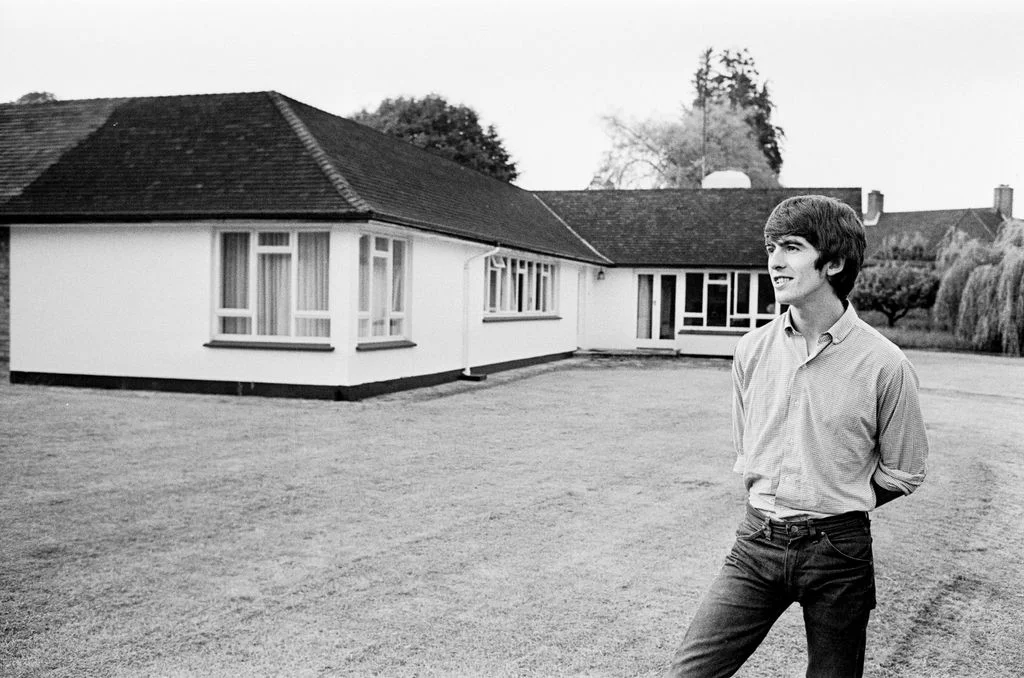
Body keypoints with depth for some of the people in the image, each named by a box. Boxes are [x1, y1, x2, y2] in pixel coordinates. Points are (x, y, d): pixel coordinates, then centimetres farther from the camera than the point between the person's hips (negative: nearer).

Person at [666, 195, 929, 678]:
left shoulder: (884, 364, -10)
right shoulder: (751, 351, 1)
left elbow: (903, 473, 3)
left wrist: (836, 509, 8)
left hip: (838, 552, -2)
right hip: (756, 545, 3)